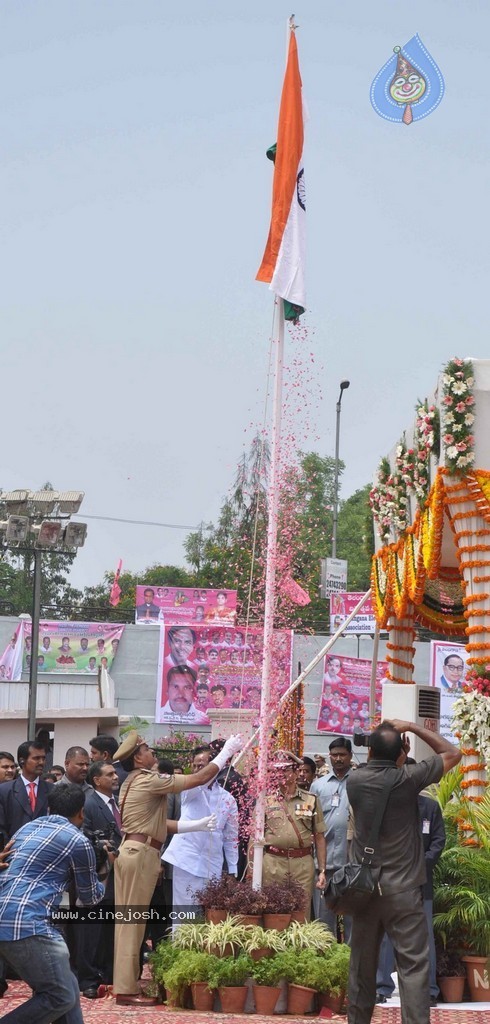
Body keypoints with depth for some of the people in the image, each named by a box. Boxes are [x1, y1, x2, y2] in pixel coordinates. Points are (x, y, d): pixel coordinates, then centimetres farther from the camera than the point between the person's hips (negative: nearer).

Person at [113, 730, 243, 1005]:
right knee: (134, 921, -7)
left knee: (127, 921, 10)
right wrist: (226, 752, -2)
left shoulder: (132, 783, 18)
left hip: (131, 850, 10)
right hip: (141, 853, -10)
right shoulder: (149, 780, -12)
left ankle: (124, 984, 14)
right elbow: (200, 779, -12)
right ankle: (126, 989, -6)